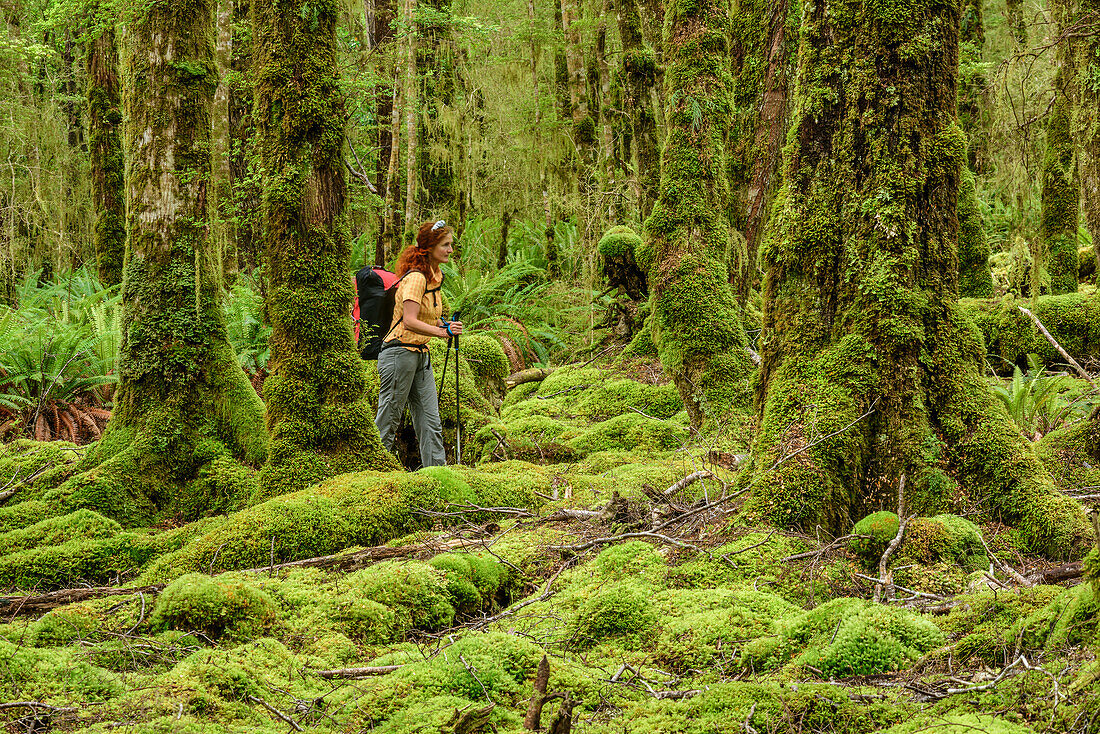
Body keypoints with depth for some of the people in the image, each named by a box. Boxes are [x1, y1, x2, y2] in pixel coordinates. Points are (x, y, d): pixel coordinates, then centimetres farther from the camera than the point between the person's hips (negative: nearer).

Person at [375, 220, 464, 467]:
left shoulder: (435, 276, 13)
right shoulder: (415, 278, -16)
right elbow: (409, 321, -26)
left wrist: (444, 325, 8)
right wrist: (443, 331, -32)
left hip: (421, 355, 9)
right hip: (400, 352, -9)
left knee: (431, 423, 5)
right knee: (387, 421, -3)